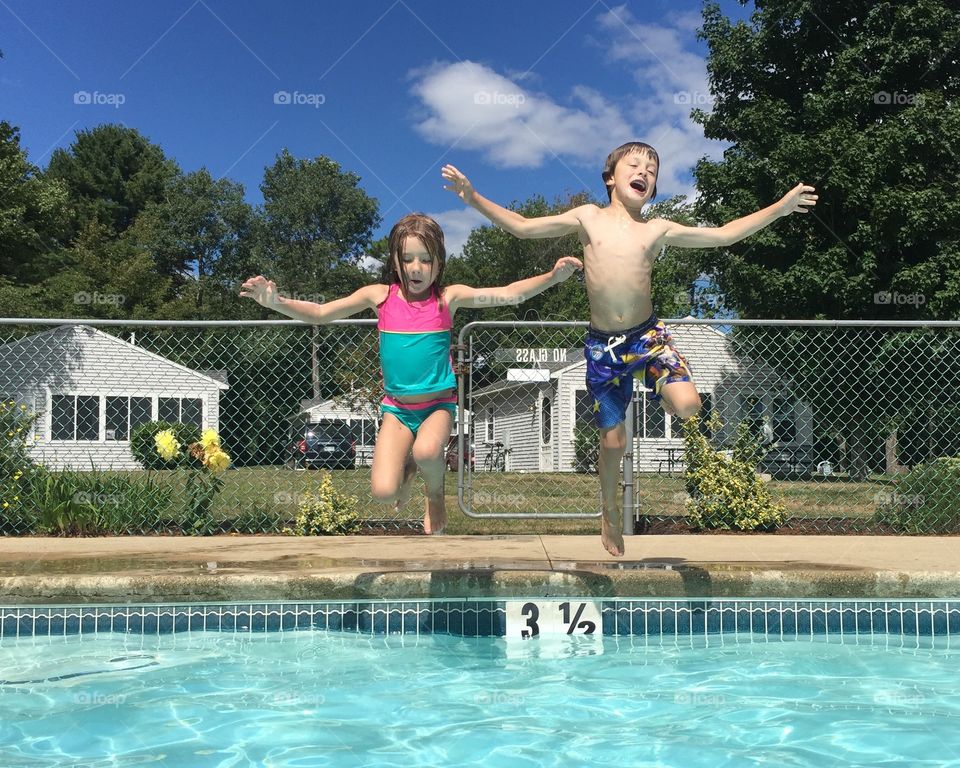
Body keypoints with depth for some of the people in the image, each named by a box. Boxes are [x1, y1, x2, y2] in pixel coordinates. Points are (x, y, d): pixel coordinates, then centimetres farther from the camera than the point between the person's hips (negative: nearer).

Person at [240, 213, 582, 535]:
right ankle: (408, 466, 22)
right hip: (397, 407, 1)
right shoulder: (380, 296, -3)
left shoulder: (448, 297, -6)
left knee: (427, 451, -34)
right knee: (383, 492, -16)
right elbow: (319, 314, -2)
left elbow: (508, 294, -13)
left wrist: (552, 276, -26)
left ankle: (435, 494, 2)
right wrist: (276, 302, -18)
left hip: (439, 404, -1)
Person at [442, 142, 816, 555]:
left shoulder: (657, 229, 4)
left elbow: (724, 234, 5)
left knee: (687, 405, -27)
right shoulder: (590, 218, 3)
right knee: (612, 438, 7)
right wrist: (474, 198, -6)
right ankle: (610, 512, 32)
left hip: (647, 334, 1)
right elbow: (523, 227, 2)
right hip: (602, 343, 0)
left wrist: (781, 207, 0)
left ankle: (658, 393, 9)